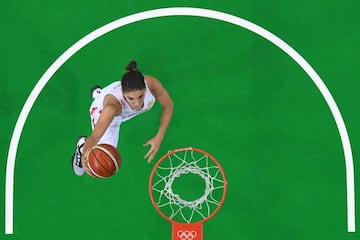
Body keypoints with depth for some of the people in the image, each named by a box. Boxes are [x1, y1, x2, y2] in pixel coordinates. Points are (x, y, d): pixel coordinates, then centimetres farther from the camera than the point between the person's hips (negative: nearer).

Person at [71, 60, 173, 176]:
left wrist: (159, 138, -32)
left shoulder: (151, 84, -43)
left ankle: (98, 93, 62)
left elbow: (168, 106, -24)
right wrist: (85, 155, -72)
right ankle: (82, 145, 27)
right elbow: (95, 136, -50)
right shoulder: (113, 105, -50)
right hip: (103, 109, -4)